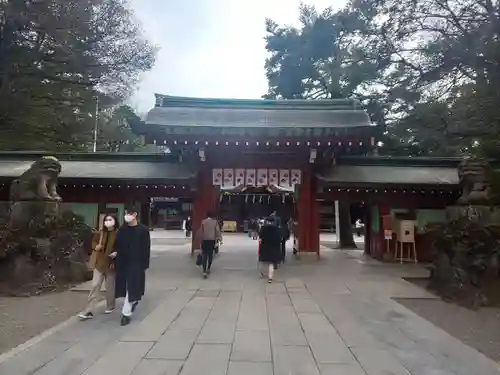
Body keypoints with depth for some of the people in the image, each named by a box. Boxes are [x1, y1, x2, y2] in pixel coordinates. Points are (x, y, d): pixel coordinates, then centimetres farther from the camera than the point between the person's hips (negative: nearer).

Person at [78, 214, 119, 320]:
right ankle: (88, 311, 5)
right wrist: (96, 247, -6)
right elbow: (94, 243, 16)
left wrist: (116, 253, -24)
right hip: (99, 263, 3)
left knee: (110, 287, 10)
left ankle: (110, 307, 30)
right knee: (95, 285, 1)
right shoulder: (101, 232, 4)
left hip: (111, 263, -3)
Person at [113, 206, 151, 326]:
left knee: (132, 287, -2)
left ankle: (126, 313, 6)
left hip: (136, 263, -4)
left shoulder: (143, 230, -7)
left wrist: (145, 264, -9)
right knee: (125, 287, 13)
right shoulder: (122, 230, 5)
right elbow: (117, 246, 11)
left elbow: (146, 248, -7)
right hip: (123, 263, 5)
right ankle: (134, 300, 40)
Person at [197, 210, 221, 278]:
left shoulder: (203, 221, 0)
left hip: (205, 240, 0)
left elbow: (200, 231, 3)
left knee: (204, 256, -2)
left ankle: (204, 271, -13)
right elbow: (217, 231, -8)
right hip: (212, 240, 0)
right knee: (210, 255, 17)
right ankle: (208, 269, 28)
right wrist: (218, 238, -4)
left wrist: (201, 239, 14)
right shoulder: (215, 221, -2)